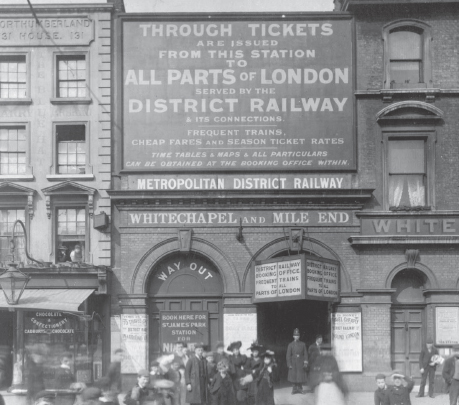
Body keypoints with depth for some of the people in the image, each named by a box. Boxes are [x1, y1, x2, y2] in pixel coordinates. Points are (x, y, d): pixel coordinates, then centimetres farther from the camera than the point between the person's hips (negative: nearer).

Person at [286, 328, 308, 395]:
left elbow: (305, 354, 4)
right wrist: (289, 364, -6)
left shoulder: (303, 344, 5)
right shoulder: (290, 345, 2)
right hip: (293, 363, -1)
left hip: (301, 364, 1)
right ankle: (295, 388, 11)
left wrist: (305, 362, -4)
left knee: (301, 376, 1)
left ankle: (300, 388, 12)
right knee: (294, 376, 1)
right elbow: (288, 355, 0)